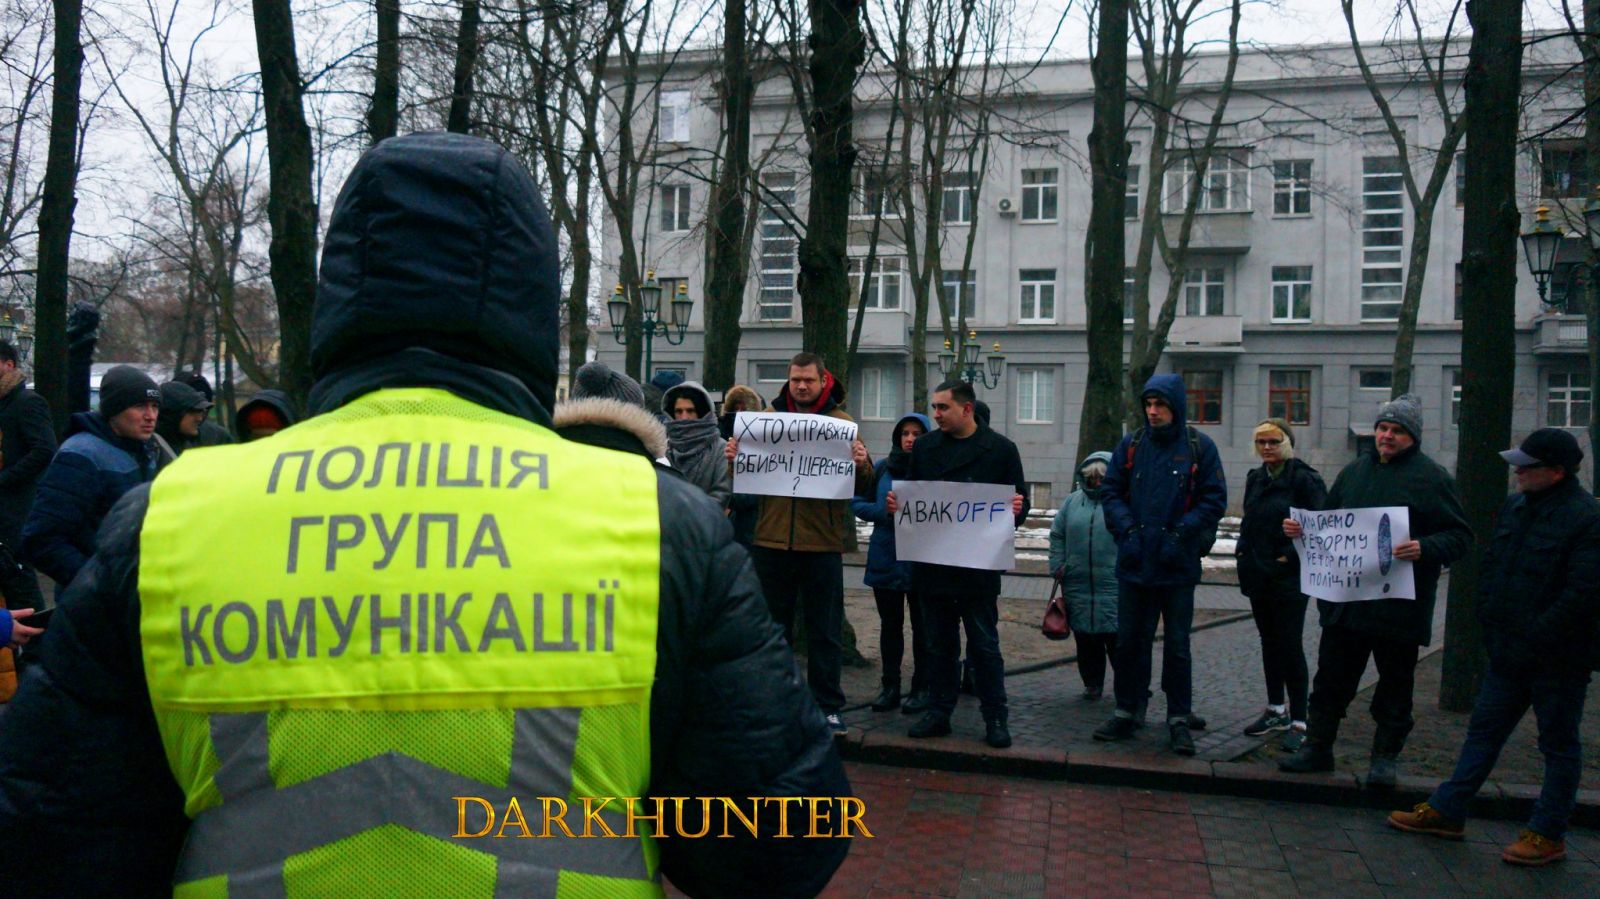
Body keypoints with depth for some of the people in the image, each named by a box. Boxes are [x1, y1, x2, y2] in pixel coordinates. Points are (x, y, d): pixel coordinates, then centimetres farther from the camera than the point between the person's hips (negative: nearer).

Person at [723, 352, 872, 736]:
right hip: (772, 539, 2)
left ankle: (828, 706, 16)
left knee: (825, 631, 7)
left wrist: (862, 465, -22)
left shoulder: (842, 421, 3)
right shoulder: (769, 416, 7)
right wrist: (734, 458, -12)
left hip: (822, 543, -2)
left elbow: (864, 486, 0)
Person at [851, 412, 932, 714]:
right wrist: (885, 512, -10)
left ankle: (922, 689, 17)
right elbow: (858, 503, 5)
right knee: (889, 625, 12)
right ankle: (890, 687, 22)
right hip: (885, 559, 4)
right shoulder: (882, 468, 6)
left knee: (921, 626, 7)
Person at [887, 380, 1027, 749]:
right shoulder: (924, 446, 8)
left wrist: (1016, 510, -21)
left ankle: (996, 717, 14)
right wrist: (897, 504, -10)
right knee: (939, 643, 13)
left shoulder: (1000, 449, -1)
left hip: (978, 564, -3)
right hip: (931, 563, 3)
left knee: (984, 643, 4)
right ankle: (939, 712, 23)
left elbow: (1018, 500, 1)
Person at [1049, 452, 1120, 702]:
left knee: (1117, 637, -2)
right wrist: (1058, 565, 8)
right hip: (1078, 585, 4)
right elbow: (1057, 536, 16)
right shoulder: (1073, 501, 11)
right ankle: (1093, 684, 21)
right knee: (1085, 639, 9)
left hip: (1114, 585, -4)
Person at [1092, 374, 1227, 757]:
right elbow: (1110, 492, 7)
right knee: (1129, 641, 9)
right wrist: (1127, 528, -8)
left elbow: (1214, 499, -3)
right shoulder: (1130, 446, 5)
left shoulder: (1200, 448, -2)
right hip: (1134, 563, 3)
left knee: (1177, 646, 6)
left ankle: (1179, 720, 17)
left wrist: (1181, 533, -13)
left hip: (1178, 566, -2)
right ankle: (1126, 714, 21)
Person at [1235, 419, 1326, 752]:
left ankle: (1298, 721, 1)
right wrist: (1243, 548, 9)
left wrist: (1293, 554, -16)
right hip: (1258, 575, 7)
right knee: (1269, 642, 15)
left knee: (1290, 645, -6)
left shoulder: (1303, 478, -11)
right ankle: (1276, 710, 26)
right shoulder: (1255, 478, 12)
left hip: (1289, 577, -7)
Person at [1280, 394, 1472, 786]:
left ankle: (1386, 757, 21)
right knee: (1331, 677, 10)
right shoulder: (1355, 471, 12)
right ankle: (1318, 746, 21)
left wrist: (1425, 549, -26)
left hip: (1399, 604, -4)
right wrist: (1300, 528, 2)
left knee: (1395, 683, 8)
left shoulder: (1432, 477, -4)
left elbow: (1459, 536, -8)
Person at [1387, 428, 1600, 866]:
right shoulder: (1513, 506, 7)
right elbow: (1491, 565, 15)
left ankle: (1548, 835, 18)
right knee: (1484, 730, 13)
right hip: (1509, 651, 8)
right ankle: (1446, 812, 21)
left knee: (1559, 744, 8)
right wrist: (1492, 624, 7)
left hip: (1558, 660, -8)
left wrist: (1535, 639, -18)